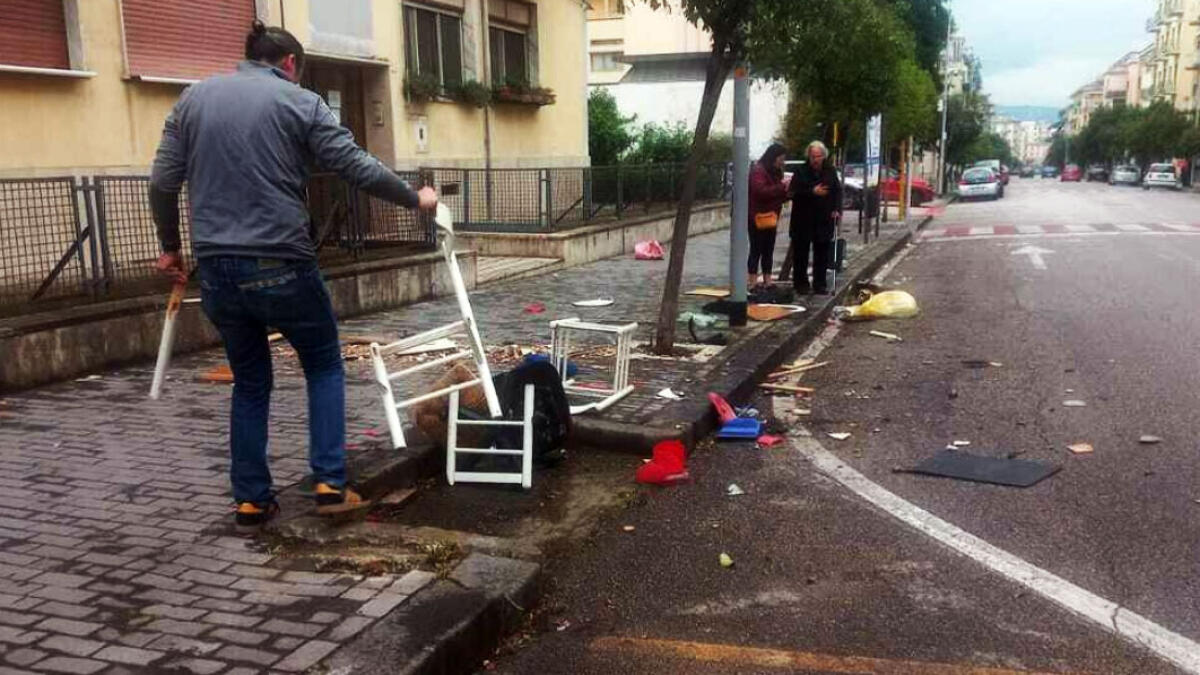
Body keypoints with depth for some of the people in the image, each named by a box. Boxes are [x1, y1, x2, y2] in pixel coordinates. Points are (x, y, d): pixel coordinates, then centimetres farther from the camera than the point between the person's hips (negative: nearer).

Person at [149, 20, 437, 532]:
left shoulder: (193, 98, 12)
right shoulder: (299, 102, 0)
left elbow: (162, 183, 9)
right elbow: (359, 168, -5)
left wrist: (170, 247, 21)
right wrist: (415, 199, 9)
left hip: (215, 267, 4)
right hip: (281, 264, -4)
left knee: (249, 383, 17)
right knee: (324, 367, 15)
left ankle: (251, 500, 18)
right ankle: (330, 484, 8)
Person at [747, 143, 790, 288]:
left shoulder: (776, 172, 19)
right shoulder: (758, 170, -12)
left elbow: (778, 196, 26)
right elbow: (761, 191, -25)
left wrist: (787, 192, 5)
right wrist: (781, 187, -24)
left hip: (771, 217, 9)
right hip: (758, 217, -9)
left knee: (768, 250, 10)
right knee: (756, 250, -6)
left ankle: (767, 281, 15)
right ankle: (753, 281, -3)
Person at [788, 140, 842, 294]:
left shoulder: (831, 171, 6)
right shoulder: (801, 172, -4)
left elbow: (837, 191, 9)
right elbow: (794, 192, -10)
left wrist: (837, 209, -3)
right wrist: (812, 192, -21)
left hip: (824, 219, 3)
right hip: (803, 220, -3)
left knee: (822, 254, 6)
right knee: (801, 254, 4)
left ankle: (819, 284, 15)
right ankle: (800, 283, 13)